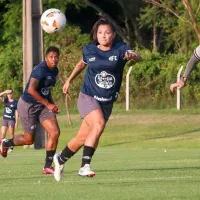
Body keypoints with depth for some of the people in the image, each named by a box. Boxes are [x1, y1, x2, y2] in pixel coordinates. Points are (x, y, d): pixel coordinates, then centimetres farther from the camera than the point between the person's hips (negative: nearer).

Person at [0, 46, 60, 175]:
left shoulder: (55, 71, 4)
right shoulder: (40, 70, -23)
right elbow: (31, 90, -29)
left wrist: (52, 104, 6)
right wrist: (48, 104, -25)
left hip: (42, 105, 7)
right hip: (28, 105, -7)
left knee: (55, 132, -10)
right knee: (29, 139, 4)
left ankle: (48, 167, -1)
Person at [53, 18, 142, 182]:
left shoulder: (120, 49, -8)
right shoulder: (89, 51, -1)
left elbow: (138, 57, -27)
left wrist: (133, 56, -49)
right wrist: (69, 80, 24)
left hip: (107, 103, 2)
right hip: (88, 97, -2)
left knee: (82, 138, 6)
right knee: (99, 124, -29)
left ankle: (61, 159, 32)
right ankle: (85, 166, -27)